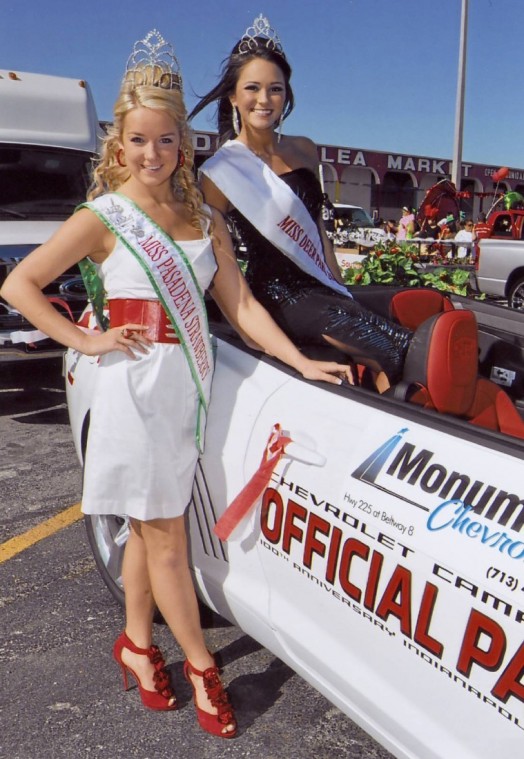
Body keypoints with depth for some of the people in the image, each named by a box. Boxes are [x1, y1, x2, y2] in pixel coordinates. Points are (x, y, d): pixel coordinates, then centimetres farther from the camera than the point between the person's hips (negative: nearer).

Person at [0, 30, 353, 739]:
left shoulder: (205, 220, 10)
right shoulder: (102, 219, -4)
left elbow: (240, 303, 3)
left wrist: (303, 361, -6)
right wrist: (86, 341, -9)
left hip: (190, 384, 5)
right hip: (138, 386, -4)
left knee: (149, 526, 17)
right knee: (166, 538, 4)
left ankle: (138, 643, 35)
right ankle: (201, 666, 20)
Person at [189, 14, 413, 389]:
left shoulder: (305, 150, 12)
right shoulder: (219, 172, -5)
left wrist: (341, 286, 16)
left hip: (323, 288, 6)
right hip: (279, 295, -6)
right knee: (395, 354, -26)